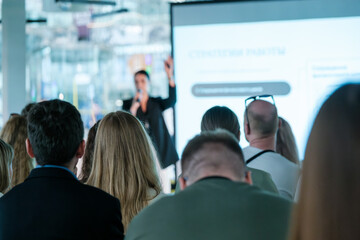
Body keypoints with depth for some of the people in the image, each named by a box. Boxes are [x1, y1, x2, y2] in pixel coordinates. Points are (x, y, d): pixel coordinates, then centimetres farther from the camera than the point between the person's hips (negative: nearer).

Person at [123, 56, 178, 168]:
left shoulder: (157, 103, 12)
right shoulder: (127, 104, 10)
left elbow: (172, 100, -9)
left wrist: (170, 76, -22)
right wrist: (133, 108, -18)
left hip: (158, 150, 1)